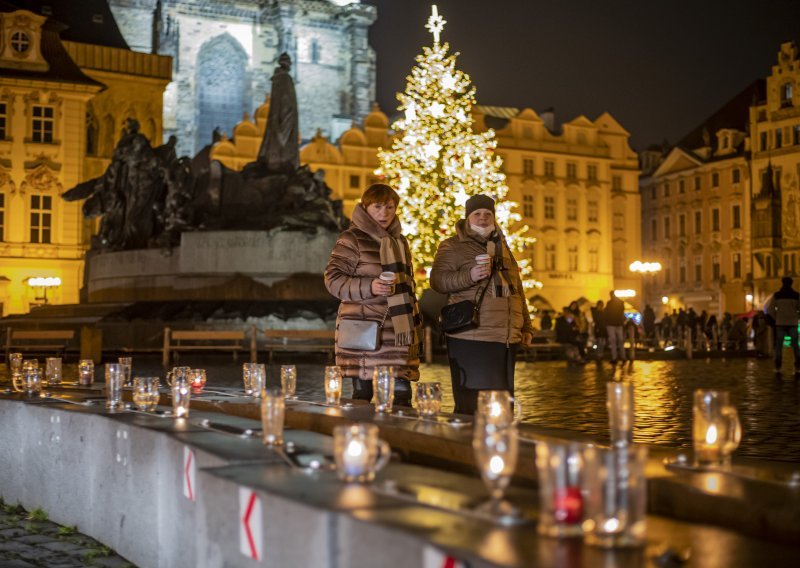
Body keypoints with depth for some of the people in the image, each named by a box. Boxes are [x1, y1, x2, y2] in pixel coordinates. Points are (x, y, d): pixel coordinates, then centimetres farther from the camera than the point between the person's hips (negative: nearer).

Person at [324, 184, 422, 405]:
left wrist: (414, 322, 21)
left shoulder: (399, 241, 19)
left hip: (397, 333, 6)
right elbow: (333, 279, -8)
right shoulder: (352, 239, -3)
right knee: (363, 395, -3)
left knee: (401, 397, 1)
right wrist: (368, 287, -21)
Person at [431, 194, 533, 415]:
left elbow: (517, 289, 26)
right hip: (471, 340, -7)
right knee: (473, 406, -10)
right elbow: (437, 281, -10)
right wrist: (469, 276, -25)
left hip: (507, 338, 7)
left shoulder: (501, 246, 22)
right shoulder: (452, 246, 3)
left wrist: (526, 327, 21)